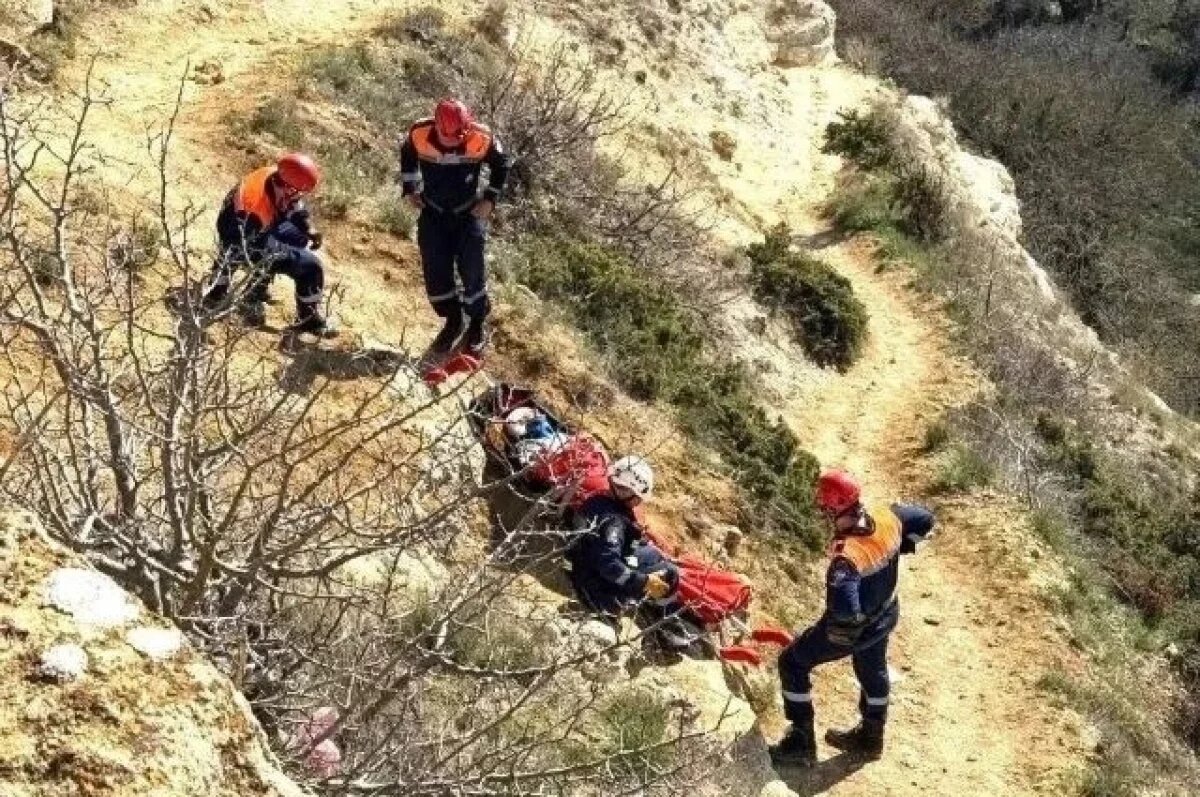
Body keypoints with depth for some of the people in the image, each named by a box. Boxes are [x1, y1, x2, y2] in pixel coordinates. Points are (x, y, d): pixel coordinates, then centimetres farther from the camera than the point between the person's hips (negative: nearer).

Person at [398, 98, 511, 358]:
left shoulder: (482, 139, -25)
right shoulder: (419, 134, -22)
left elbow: (501, 164, -3)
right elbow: (407, 155, 4)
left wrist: (490, 199, -6)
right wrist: (410, 188, 2)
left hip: (468, 213, -2)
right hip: (433, 213, 2)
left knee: (472, 270, 0)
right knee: (435, 271, 3)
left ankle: (478, 324, 20)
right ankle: (452, 322, 24)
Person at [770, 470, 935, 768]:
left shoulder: (846, 555, -40)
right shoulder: (888, 517, -20)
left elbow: (845, 612, -47)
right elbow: (925, 520, 1)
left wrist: (838, 636, -26)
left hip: (853, 627, -7)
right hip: (885, 616, 7)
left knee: (792, 663, 11)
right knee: (873, 669, 31)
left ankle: (802, 743, 18)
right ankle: (870, 737, 53)